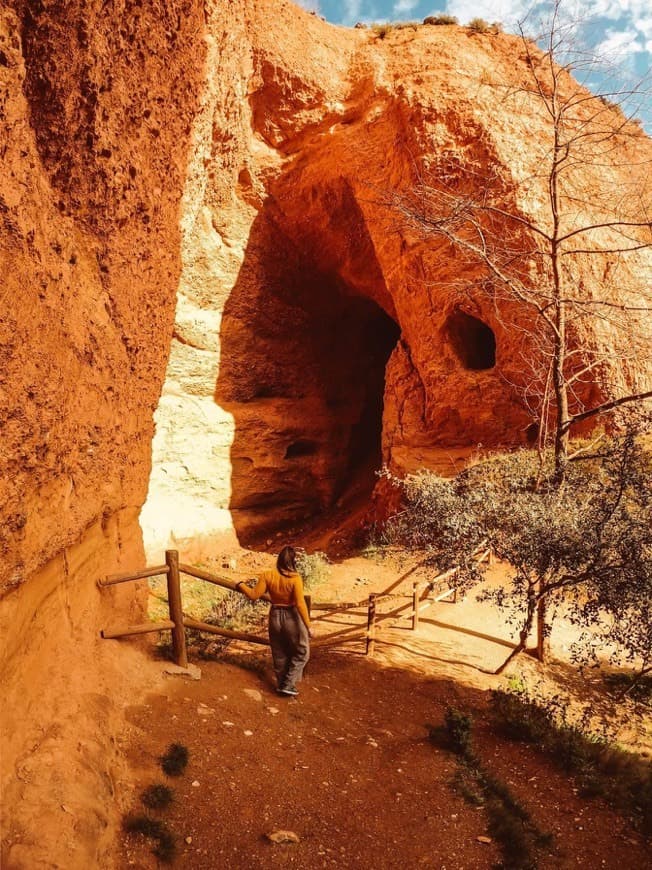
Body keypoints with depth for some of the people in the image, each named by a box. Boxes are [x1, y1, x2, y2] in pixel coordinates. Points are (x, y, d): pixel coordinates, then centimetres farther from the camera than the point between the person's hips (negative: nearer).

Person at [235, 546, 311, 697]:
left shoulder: (267, 575, -10)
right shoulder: (295, 578, -21)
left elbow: (254, 595, -4)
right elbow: (300, 604, -23)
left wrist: (241, 585, 13)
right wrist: (308, 626, -17)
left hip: (275, 616, 5)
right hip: (292, 617, -4)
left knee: (279, 654, 21)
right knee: (301, 653, 14)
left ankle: (282, 685, 33)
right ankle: (288, 686, 10)